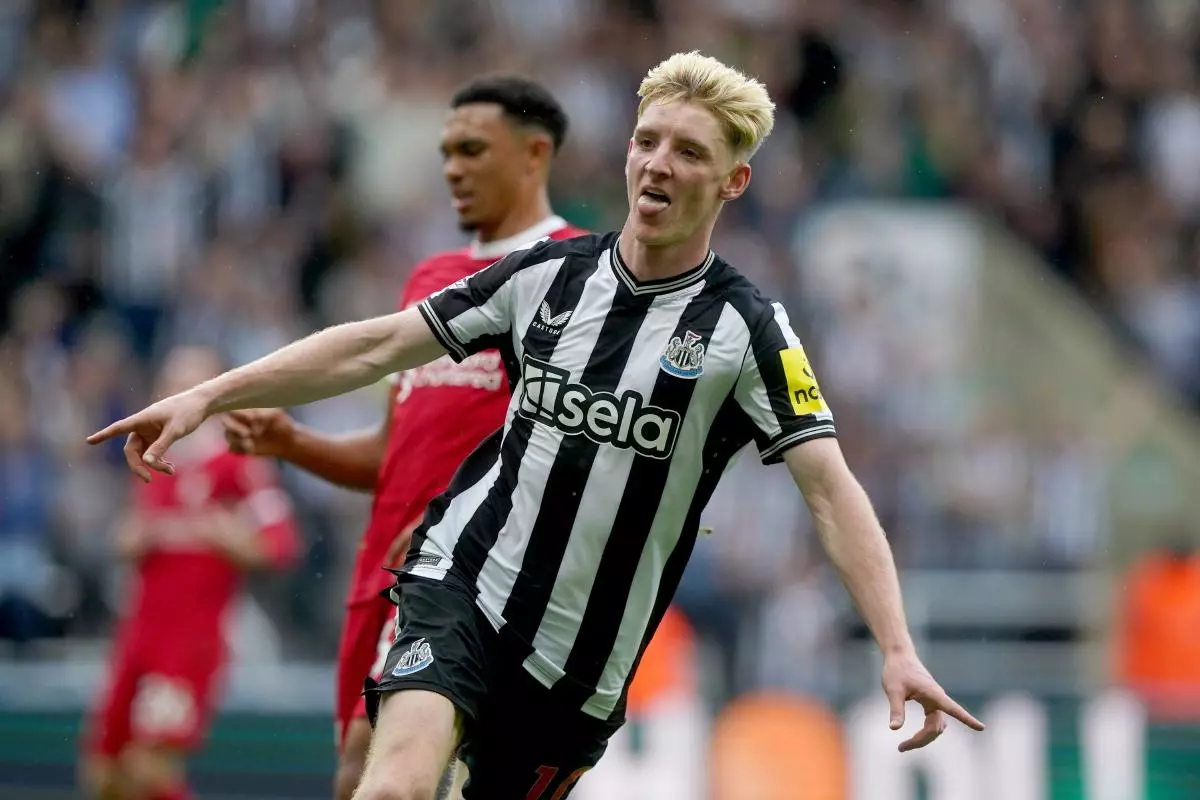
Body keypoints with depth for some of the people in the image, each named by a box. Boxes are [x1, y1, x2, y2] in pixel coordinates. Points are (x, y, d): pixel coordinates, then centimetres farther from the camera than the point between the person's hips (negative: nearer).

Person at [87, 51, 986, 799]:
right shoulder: (548, 275, 2)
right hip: (463, 583, 0)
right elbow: (378, 345, 9)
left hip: (582, 660, 0)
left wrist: (898, 649, -26)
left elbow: (832, 491, -14)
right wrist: (209, 397, 5)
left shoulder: (746, 327, -7)